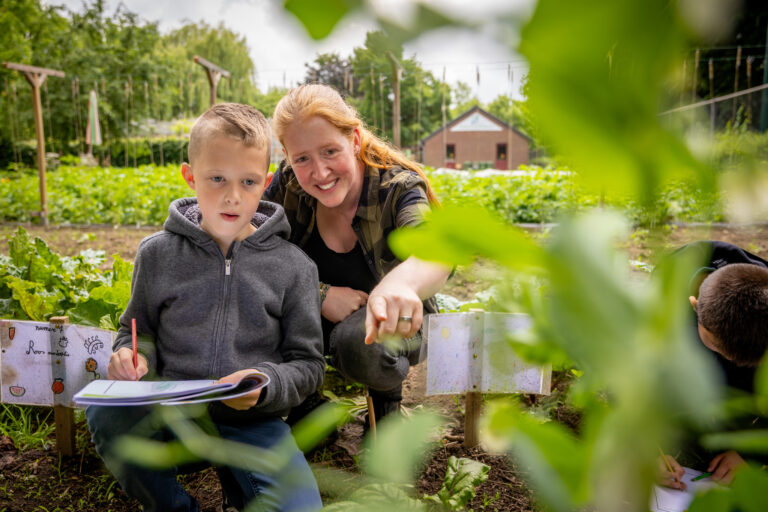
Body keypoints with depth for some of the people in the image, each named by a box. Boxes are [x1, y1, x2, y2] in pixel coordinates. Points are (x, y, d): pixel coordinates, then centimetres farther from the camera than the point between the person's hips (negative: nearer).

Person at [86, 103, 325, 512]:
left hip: (252, 419, -1)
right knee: (105, 414, -27)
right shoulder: (158, 254, 3)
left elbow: (307, 363, 2)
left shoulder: (292, 265, -2)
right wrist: (131, 354, -7)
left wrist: (265, 385, -17)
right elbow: (139, 329, 15)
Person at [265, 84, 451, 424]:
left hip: (393, 320, -2)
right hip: (318, 318, 3)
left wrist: (401, 281, -70)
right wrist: (320, 295, -29)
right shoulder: (288, 184, -14)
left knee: (357, 341, -37)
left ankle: (388, 392, 1)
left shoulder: (397, 188, -24)